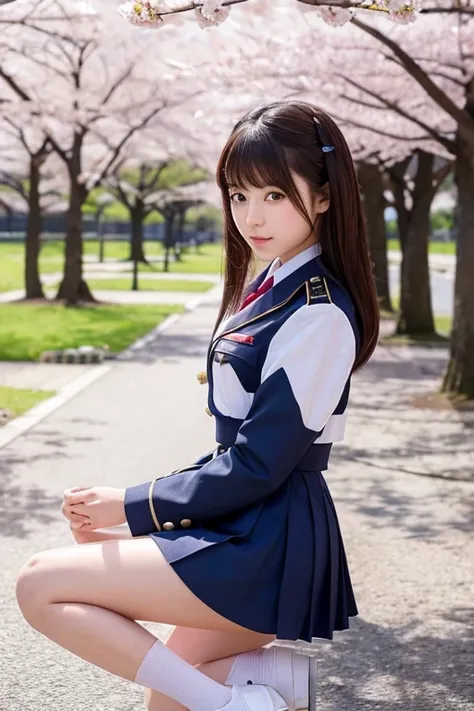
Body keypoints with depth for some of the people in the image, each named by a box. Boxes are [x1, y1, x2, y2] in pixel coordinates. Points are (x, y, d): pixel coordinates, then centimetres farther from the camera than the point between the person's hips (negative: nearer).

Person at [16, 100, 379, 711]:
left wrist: (133, 505, -8)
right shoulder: (274, 286, 11)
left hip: (265, 548, -10)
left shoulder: (317, 313, -18)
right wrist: (133, 524, 7)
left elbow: (256, 467, -19)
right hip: (248, 533, 10)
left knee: (39, 585, -8)